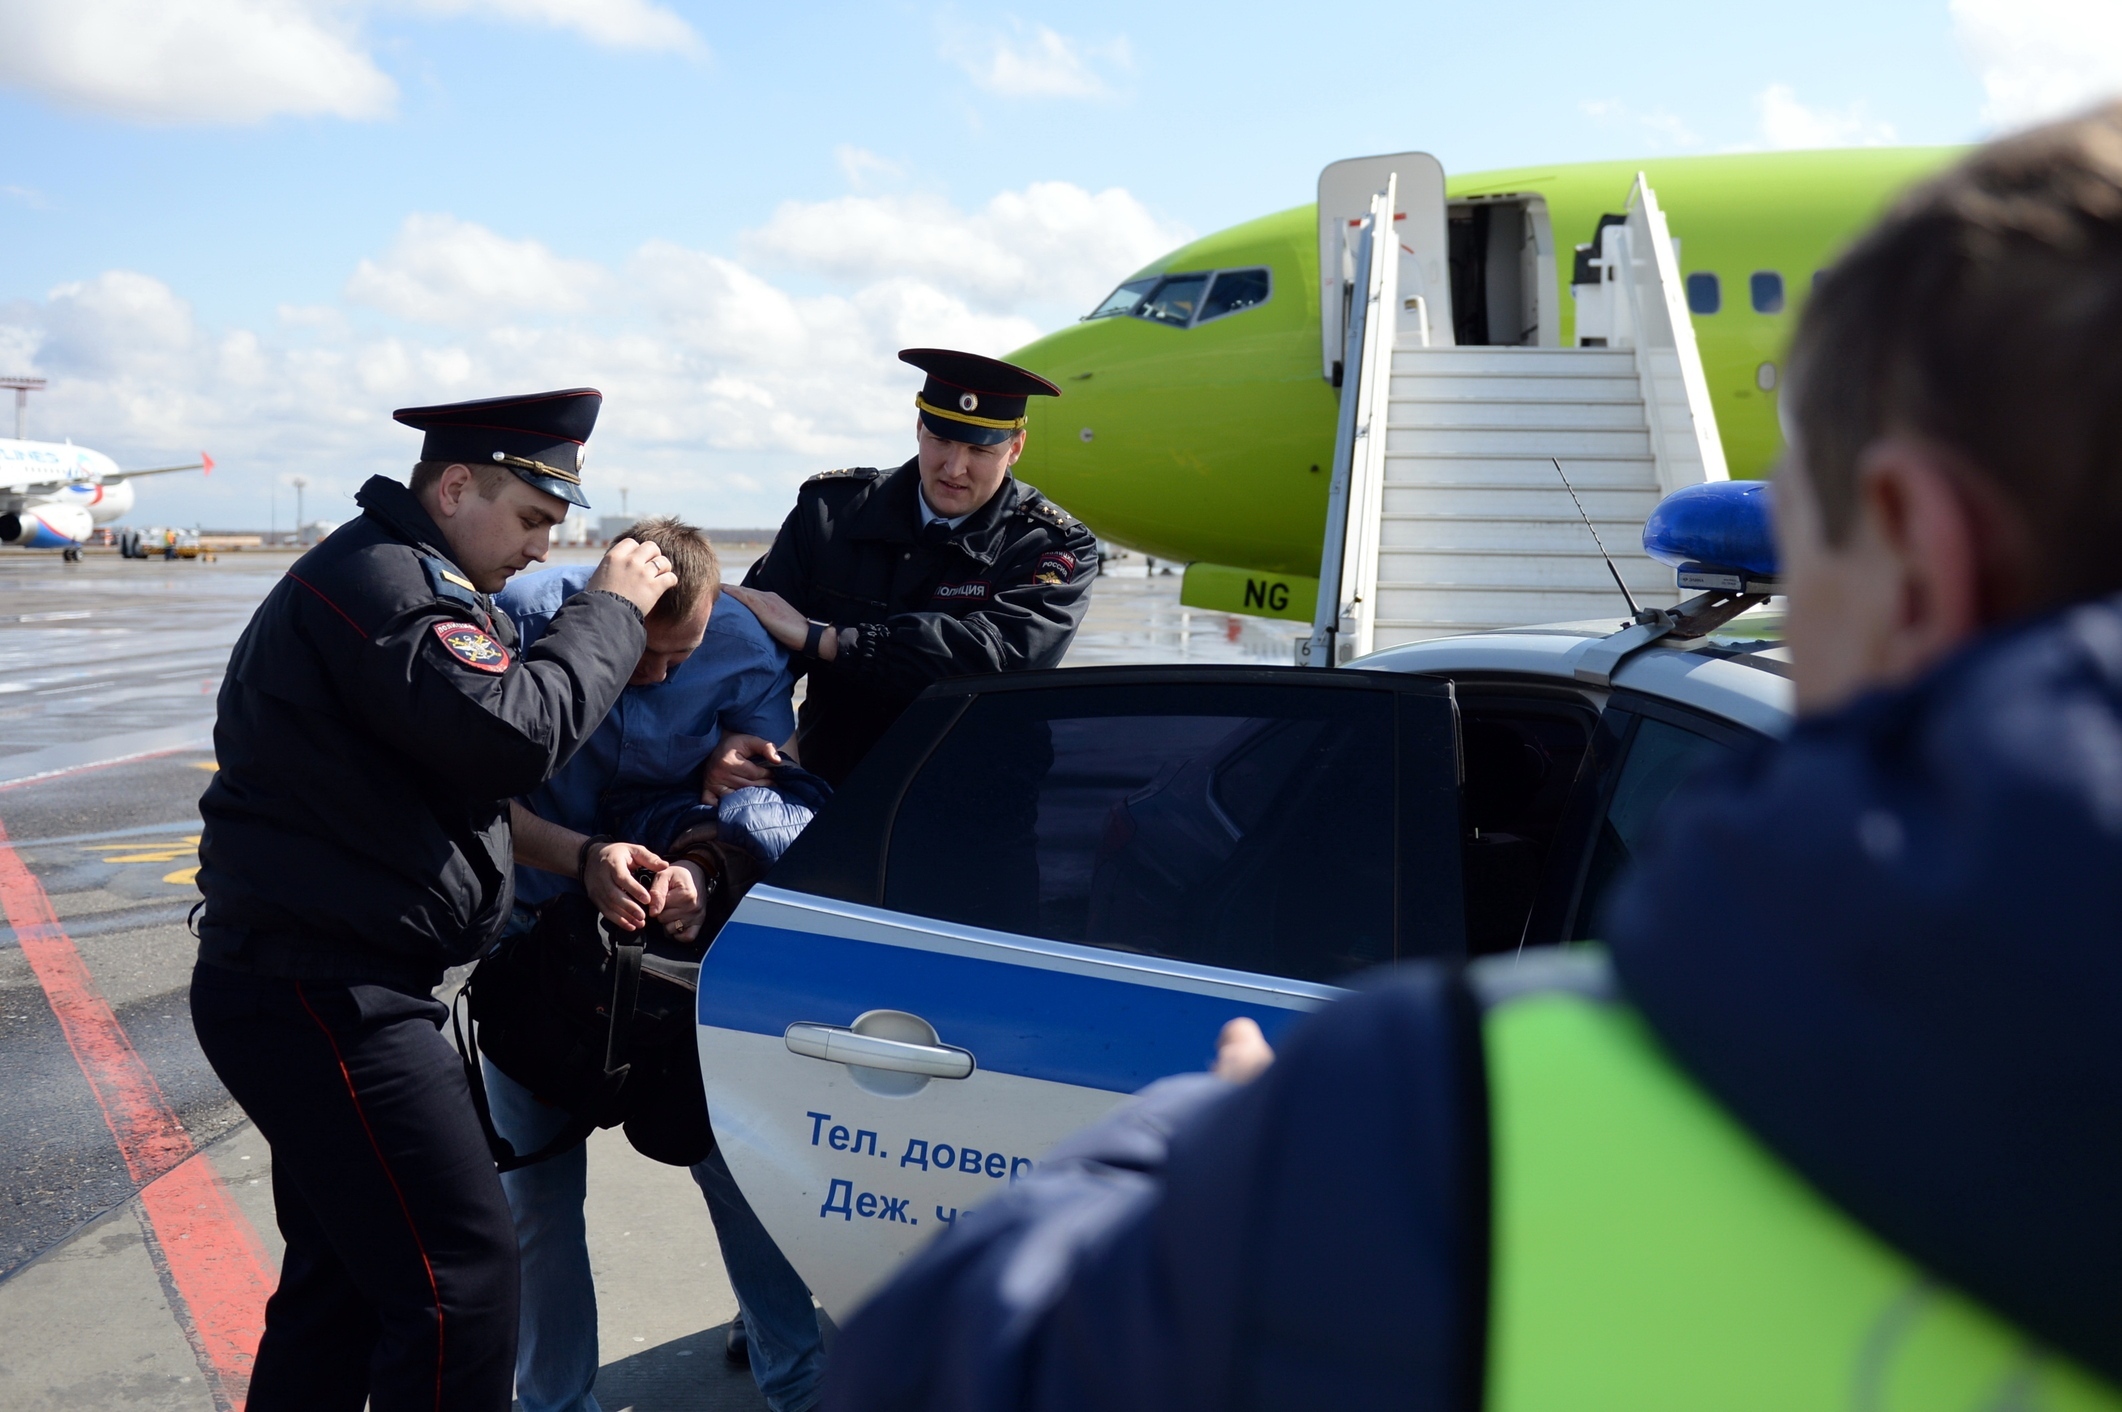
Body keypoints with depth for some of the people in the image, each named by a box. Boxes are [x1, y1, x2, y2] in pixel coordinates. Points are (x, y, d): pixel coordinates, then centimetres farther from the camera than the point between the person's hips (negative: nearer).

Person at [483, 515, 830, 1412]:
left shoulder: (744, 645, -14)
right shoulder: (525, 621, -19)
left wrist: (697, 869, -31)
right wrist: (584, 859, -33)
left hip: (679, 932, 1)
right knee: (536, 1192, 3)